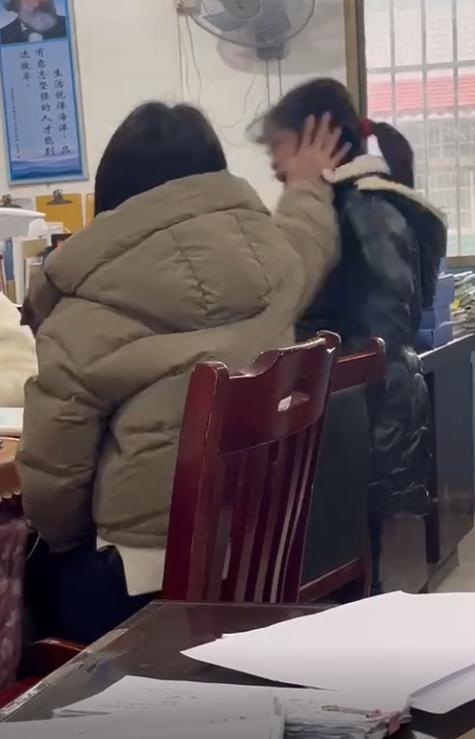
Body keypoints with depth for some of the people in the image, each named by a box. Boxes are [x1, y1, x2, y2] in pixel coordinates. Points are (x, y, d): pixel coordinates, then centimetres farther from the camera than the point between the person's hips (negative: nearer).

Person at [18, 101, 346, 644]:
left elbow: (50, 477, -10)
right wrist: (307, 184, 48)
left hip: (150, 582, -6)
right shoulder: (270, 255, 0)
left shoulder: (87, 315, -13)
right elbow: (312, 232, 26)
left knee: (42, 573, 23)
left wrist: (68, 544, 12)